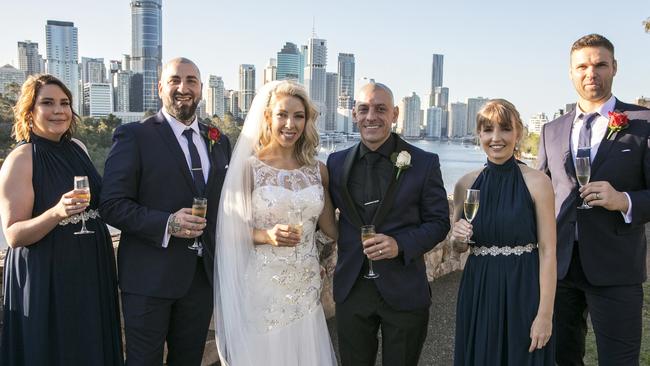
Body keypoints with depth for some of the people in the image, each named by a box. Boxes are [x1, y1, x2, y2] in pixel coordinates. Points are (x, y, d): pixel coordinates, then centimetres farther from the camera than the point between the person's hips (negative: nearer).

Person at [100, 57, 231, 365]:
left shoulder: (219, 141, 9)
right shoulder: (133, 136, -7)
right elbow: (112, 205, -12)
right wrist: (167, 223, -24)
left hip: (203, 276, 5)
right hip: (150, 278, -4)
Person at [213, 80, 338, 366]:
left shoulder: (318, 170, 4)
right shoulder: (249, 166, -7)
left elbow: (331, 228, 9)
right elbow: (231, 230, -5)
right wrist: (267, 236, -21)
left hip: (306, 290, 4)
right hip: (262, 289, -3)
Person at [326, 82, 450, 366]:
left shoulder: (424, 163, -6)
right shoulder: (336, 163, 2)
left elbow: (439, 221, -4)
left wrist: (400, 244, -19)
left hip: (404, 292, -2)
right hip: (351, 290, 2)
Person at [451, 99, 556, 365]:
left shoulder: (537, 182, -8)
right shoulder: (466, 184, 2)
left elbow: (547, 251, -9)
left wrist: (545, 314, -13)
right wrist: (457, 238, -11)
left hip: (523, 292, -3)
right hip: (477, 293, 3)